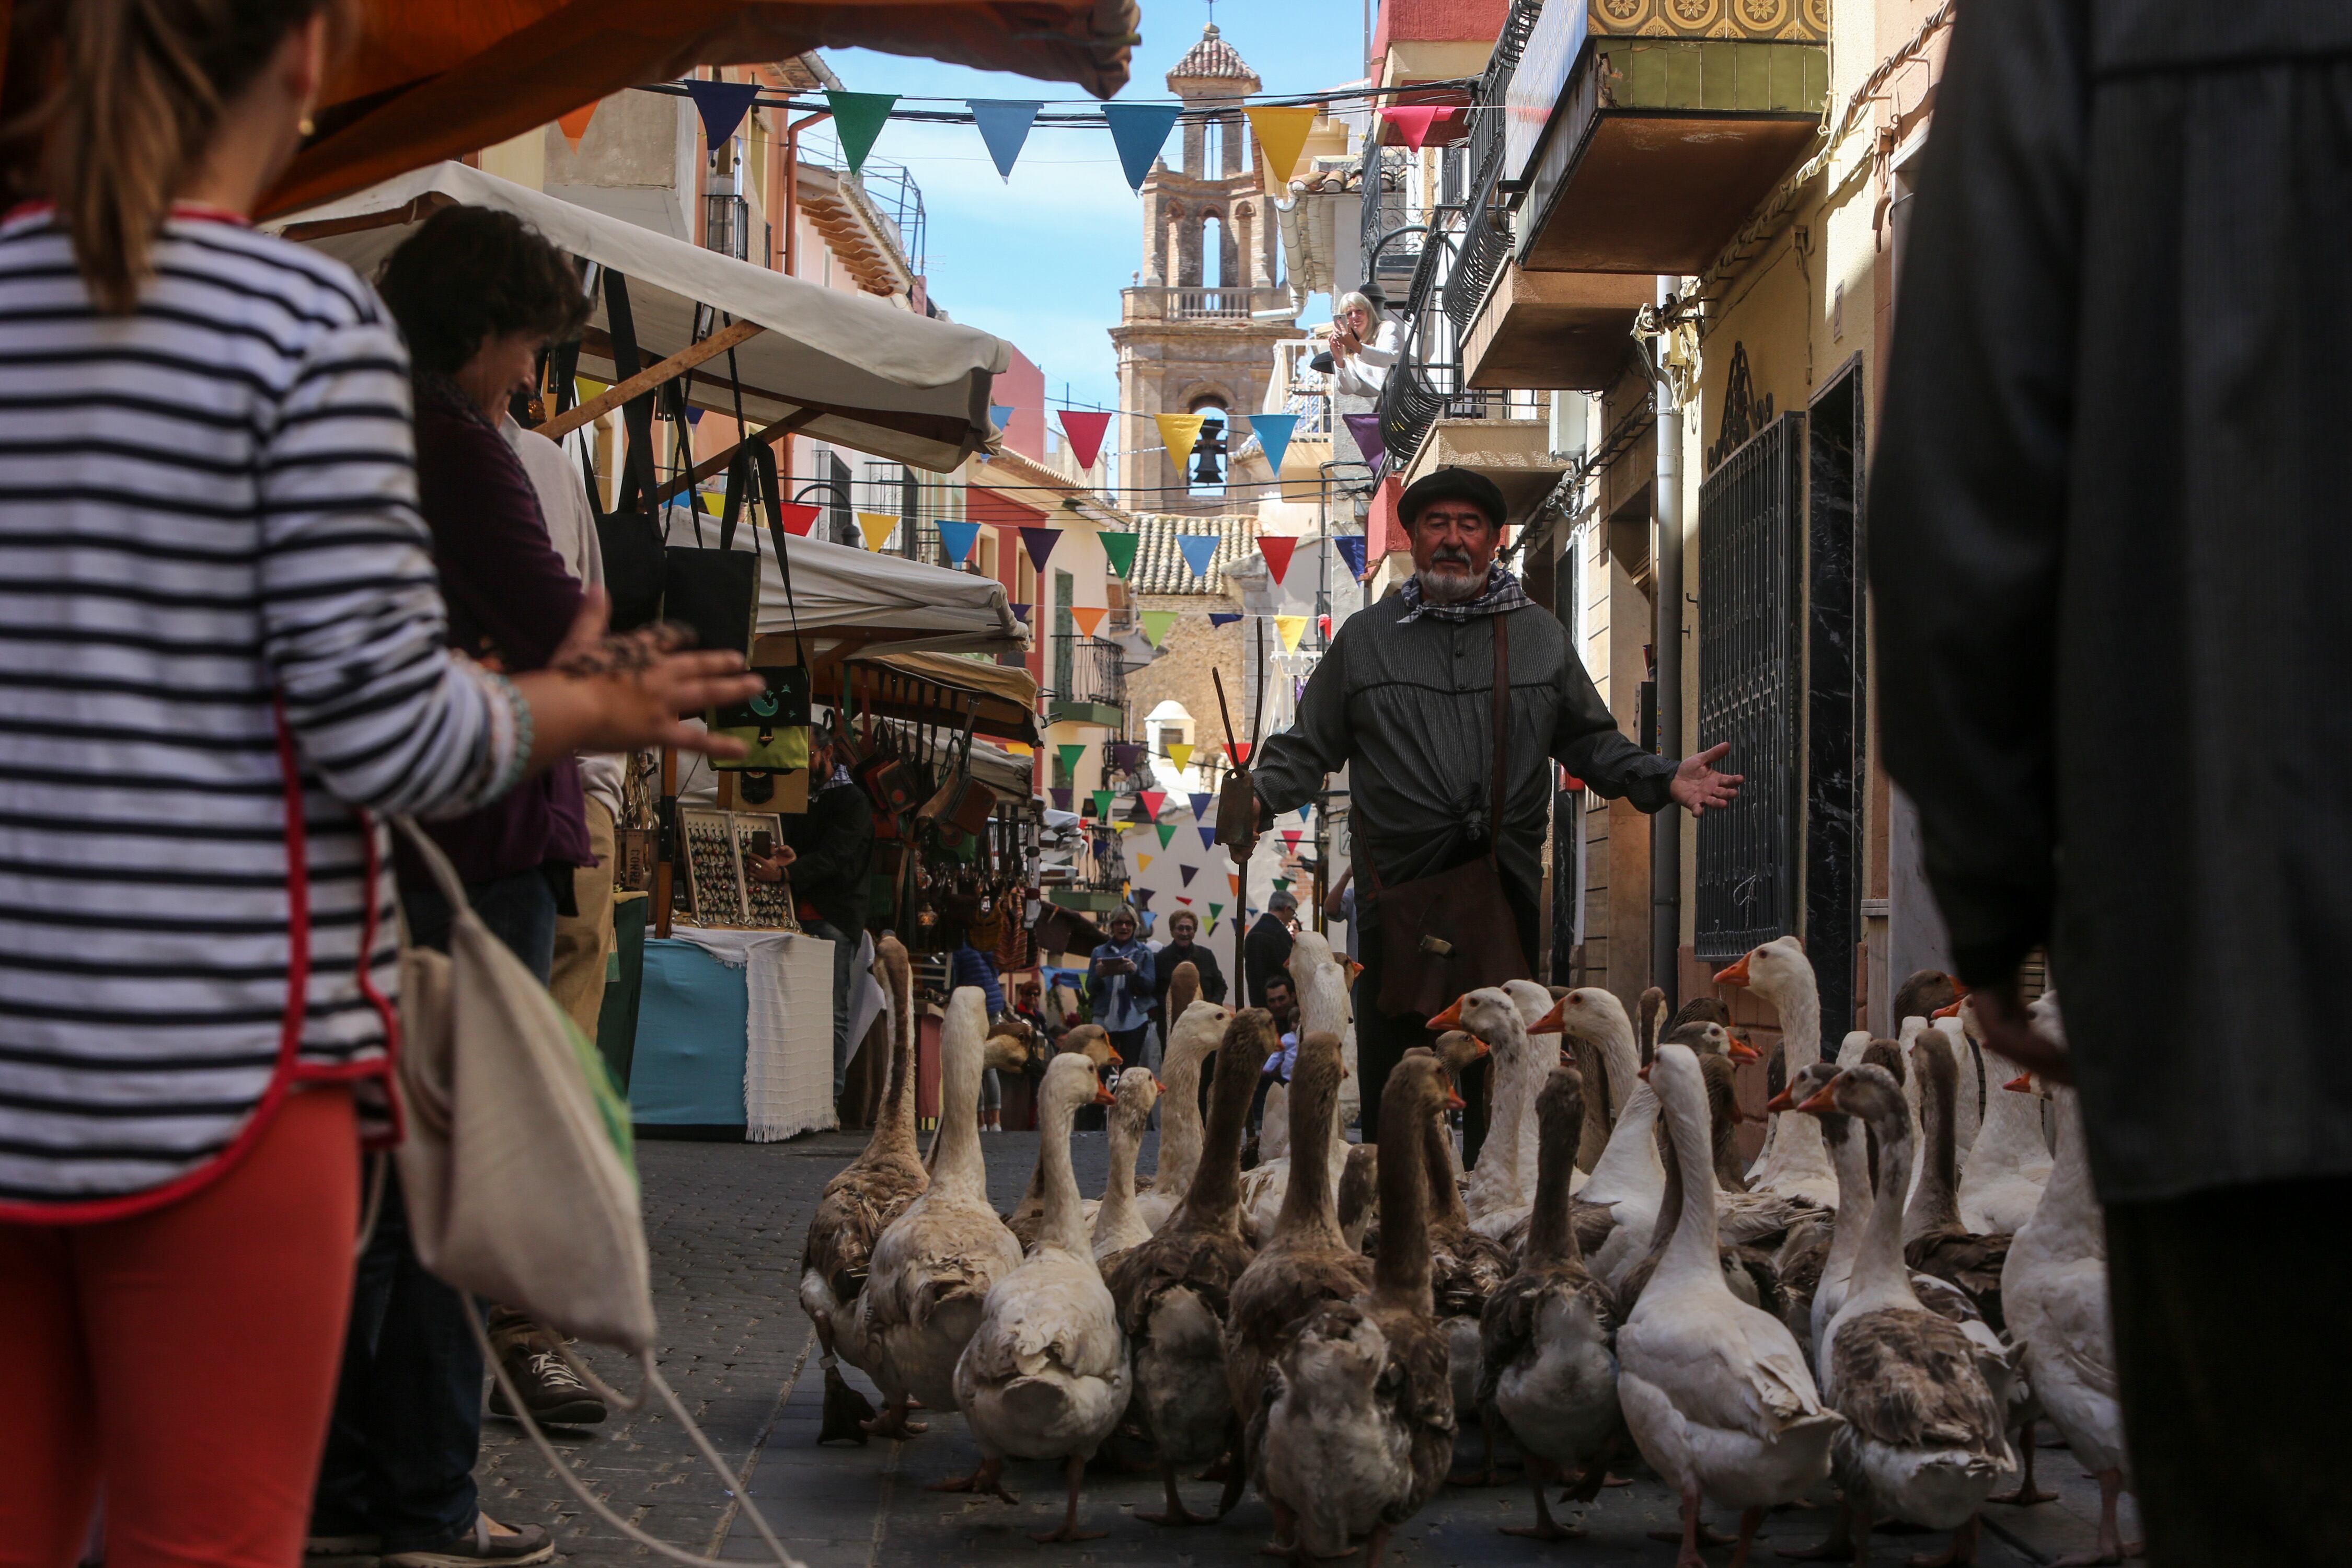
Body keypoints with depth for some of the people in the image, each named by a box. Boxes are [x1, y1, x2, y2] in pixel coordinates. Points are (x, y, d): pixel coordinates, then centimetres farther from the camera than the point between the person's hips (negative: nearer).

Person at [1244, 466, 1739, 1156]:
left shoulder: (1540, 635, 13)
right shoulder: (1365, 638, 10)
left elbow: (1590, 742, 16)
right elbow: (1309, 745, 10)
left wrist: (1664, 780, 1)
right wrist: (1260, 796, -9)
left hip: (1507, 892, 1)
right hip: (1398, 891, -1)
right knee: (1389, 1076, 0)